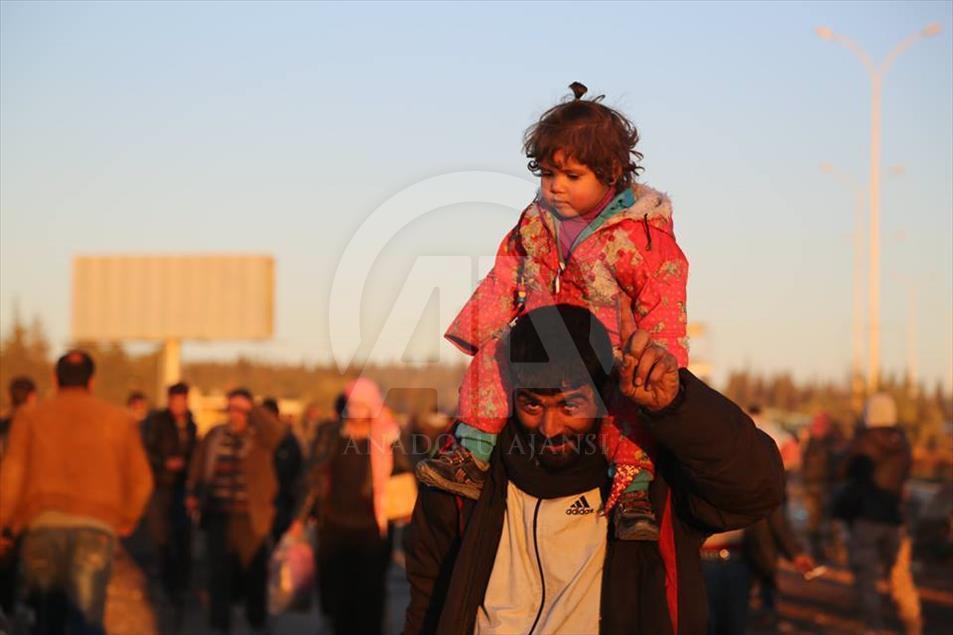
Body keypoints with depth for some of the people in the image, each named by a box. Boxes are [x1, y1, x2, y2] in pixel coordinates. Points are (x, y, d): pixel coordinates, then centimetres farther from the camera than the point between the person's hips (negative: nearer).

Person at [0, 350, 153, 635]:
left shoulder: (30, 416, 10)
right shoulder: (118, 419, 12)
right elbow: (141, 480, 10)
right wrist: (126, 521, 24)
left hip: (44, 526, 1)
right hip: (95, 528, -1)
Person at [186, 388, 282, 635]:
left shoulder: (259, 436, -1)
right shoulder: (214, 435, 9)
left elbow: (275, 431, -23)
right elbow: (199, 465, 17)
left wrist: (253, 409, -17)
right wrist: (193, 494, 14)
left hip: (251, 515, -1)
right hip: (219, 513, 1)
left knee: (254, 567, 9)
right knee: (219, 568, -4)